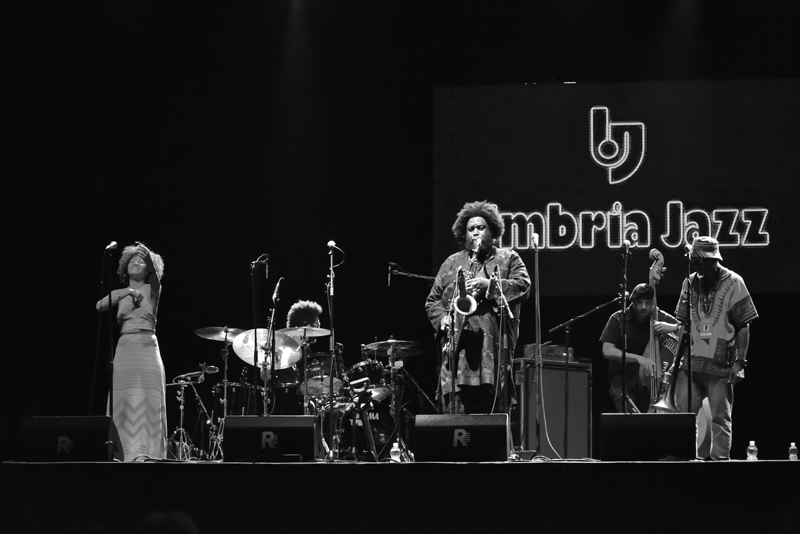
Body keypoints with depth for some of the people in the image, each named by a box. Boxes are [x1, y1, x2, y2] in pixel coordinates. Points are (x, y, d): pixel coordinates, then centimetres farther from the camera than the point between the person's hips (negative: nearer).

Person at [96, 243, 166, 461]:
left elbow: (155, 272, -12)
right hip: (124, 351, 3)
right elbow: (99, 306, -1)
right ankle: (130, 453, -4)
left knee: (148, 403, -10)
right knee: (125, 405, -4)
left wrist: (146, 252, -26)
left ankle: (148, 453, -13)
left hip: (147, 351, -3)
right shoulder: (120, 294, 16)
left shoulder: (151, 290, 8)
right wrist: (124, 293, -9)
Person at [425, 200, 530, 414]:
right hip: (457, 347, 2)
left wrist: (490, 285, -15)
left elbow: (523, 286, -3)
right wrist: (442, 317, 0)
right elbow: (432, 300, 20)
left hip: (495, 348, -2)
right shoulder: (452, 263, 21)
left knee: (495, 417, -3)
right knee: (455, 419, -7)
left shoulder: (508, 259, 13)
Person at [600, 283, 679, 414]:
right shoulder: (618, 319, -3)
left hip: (649, 379, 3)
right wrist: (639, 359, -25)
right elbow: (607, 351, -13)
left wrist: (673, 327, -17)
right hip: (623, 378, -3)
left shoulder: (661, 318, 4)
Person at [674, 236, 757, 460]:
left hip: (720, 365, -4)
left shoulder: (732, 283, -4)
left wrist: (740, 362, -9)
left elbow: (743, 327, -3)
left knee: (720, 418, -1)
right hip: (691, 363, 4)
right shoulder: (690, 283, 10)